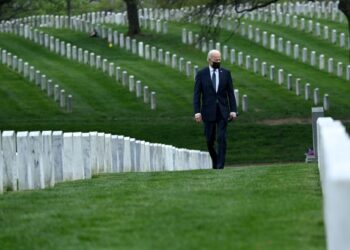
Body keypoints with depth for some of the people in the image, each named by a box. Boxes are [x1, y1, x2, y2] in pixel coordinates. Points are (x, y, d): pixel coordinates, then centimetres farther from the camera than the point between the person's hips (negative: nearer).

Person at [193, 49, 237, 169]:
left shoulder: (226, 73, 5)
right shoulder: (201, 74, 0)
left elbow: (230, 93, 4)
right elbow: (197, 94, -2)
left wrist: (233, 110, -4)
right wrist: (197, 112, -11)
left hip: (223, 111, 0)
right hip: (208, 111, 0)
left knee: (222, 138, -10)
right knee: (209, 140, 5)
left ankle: (220, 165, -7)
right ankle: (215, 159, 31)